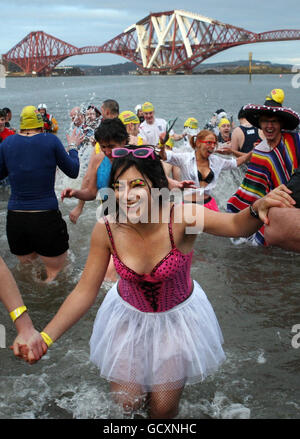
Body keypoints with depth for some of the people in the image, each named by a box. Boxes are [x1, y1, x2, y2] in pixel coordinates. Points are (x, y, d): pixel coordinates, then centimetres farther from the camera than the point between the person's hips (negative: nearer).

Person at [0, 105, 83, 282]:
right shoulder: (50, 140, -5)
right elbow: (73, 172, 5)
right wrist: (73, 147, 20)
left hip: (15, 219, 4)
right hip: (46, 218, -3)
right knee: (55, 275, 12)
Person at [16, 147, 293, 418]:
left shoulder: (180, 217, -30)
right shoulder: (106, 229, -23)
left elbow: (237, 225, -36)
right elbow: (85, 291, -16)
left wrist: (257, 209, -61)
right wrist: (44, 337, -23)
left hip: (177, 315, -1)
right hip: (128, 315, 1)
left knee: (163, 408, 9)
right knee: (126, 402, 11)